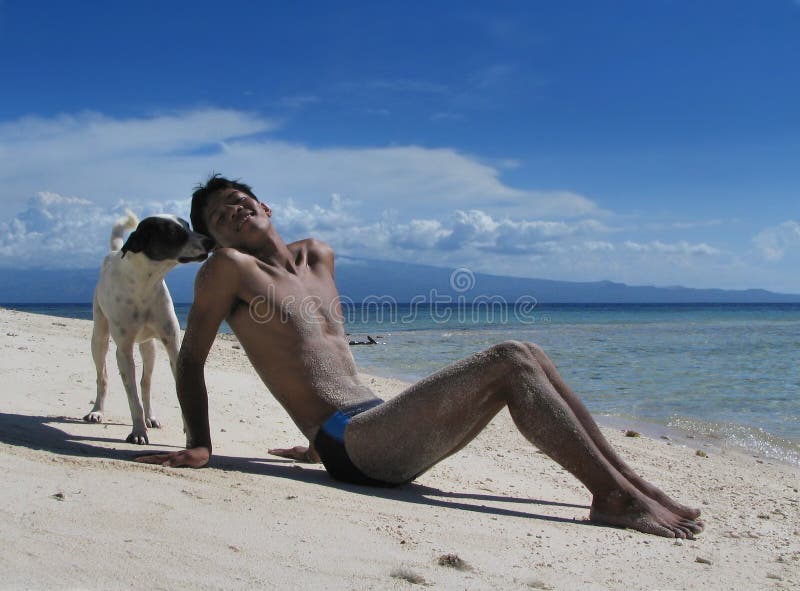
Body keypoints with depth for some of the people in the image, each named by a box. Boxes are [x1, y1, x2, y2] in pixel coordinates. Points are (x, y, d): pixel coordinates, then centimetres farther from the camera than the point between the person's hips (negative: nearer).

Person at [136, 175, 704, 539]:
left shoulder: (318, 257, 22)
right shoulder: (230, 267, 1)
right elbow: (191, 359, 4)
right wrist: (199, 446, -3)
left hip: (378, 428, 8)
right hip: (349, 446, -8)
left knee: (529, 356, -1)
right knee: (511, 361, -20)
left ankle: (632, 479, -2)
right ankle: (615, 495, -20)